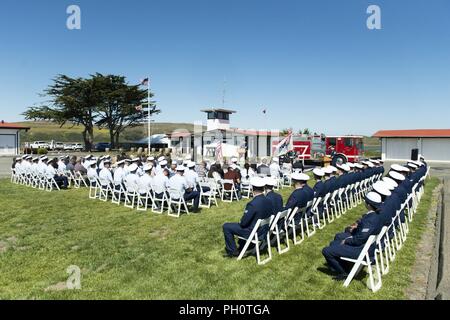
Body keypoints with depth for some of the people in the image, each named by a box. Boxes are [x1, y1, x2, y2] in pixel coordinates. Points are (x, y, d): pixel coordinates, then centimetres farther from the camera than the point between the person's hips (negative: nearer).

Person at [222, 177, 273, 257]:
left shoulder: (253, 204, -31)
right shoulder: (269, 201, -8)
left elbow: (244, 222, -23)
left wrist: (240, 223, 2)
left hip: (253, 233, -8)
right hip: (264, 231, 8)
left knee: (226, 227, 5)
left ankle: (233, 251, 15)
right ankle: (241, 248, 39)